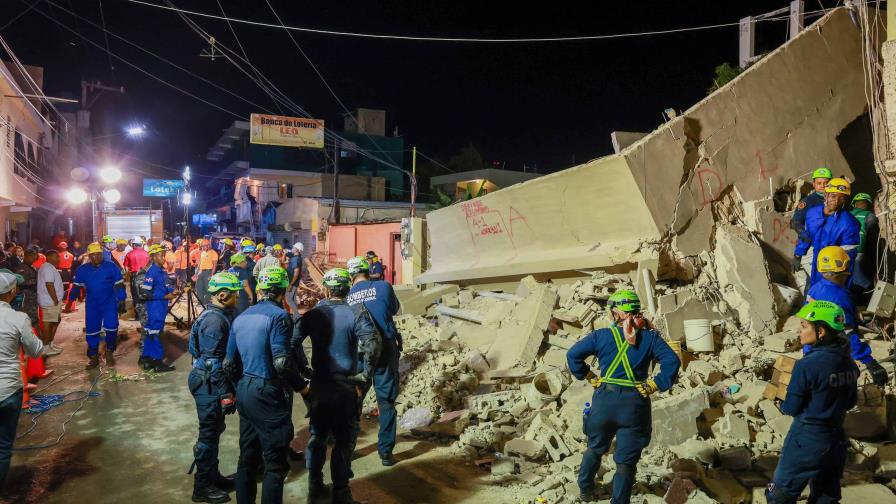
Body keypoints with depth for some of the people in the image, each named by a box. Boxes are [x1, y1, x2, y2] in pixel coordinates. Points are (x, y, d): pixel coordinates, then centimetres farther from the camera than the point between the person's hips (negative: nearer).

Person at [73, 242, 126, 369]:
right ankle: (93, 357, 20)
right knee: (91, 331, 6)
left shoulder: (111, 267, -6)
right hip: (92, 305, 3)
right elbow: (77, 286, 14)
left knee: (111, 327, -16)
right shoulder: (82, 270, 3)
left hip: (109, 303, -3)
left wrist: (121, 299, -11)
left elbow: (119, 285, -3)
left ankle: (109, 351, 9)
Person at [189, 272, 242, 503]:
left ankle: (212, 475, 34)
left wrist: (227, 387, 21)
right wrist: (225, 394, -23)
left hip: (211, 380, 10)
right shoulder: (214, 320, -22)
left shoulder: (220, 315, 8)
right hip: (209, 383, -10)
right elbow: (213, 362, -24)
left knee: (214, 429, 19)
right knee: (209, 433, 1)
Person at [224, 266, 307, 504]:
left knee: (247, 457, 17)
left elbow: (230, 363, 12)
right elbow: (282, 362, -22)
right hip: (269, 395, -8)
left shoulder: (241, 317, 9)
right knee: (276, 463, 2)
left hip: (245, 393, 8)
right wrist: (301, 386, -9)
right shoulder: (278, 316, -14)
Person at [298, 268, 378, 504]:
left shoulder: (313, 314, 0)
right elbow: (371, 346, -22)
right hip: (347, 386, -3)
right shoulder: (356, 314, -9)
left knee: (317, 434, 18)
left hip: (319, 384, 3)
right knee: (344, 438, 8)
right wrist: (364, 378, -12)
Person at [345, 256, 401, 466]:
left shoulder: (346, 296, 0)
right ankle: (386, 451, 8)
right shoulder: (384, 286, -4)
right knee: (386, 401, 6)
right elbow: (395, 309, 12)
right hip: (385, 350, -2)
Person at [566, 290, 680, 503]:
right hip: (634, 405, -1)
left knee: (595, 448, 25)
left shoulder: (601, 335, -2)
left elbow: (573, 355, -5)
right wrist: (653, 386, -5)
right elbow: (672, 362, -9)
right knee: (625, 461, 8)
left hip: (604, 401, 1)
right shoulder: (650, 337, 0)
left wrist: (589, 377, 3)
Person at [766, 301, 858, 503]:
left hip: (806, 443, -7)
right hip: (837, 440, 7)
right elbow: (850, 403, 12)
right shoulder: (849, 364, -2)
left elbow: (791, 408, -14)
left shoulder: (807, 365, -23)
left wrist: (782, 405, 6)